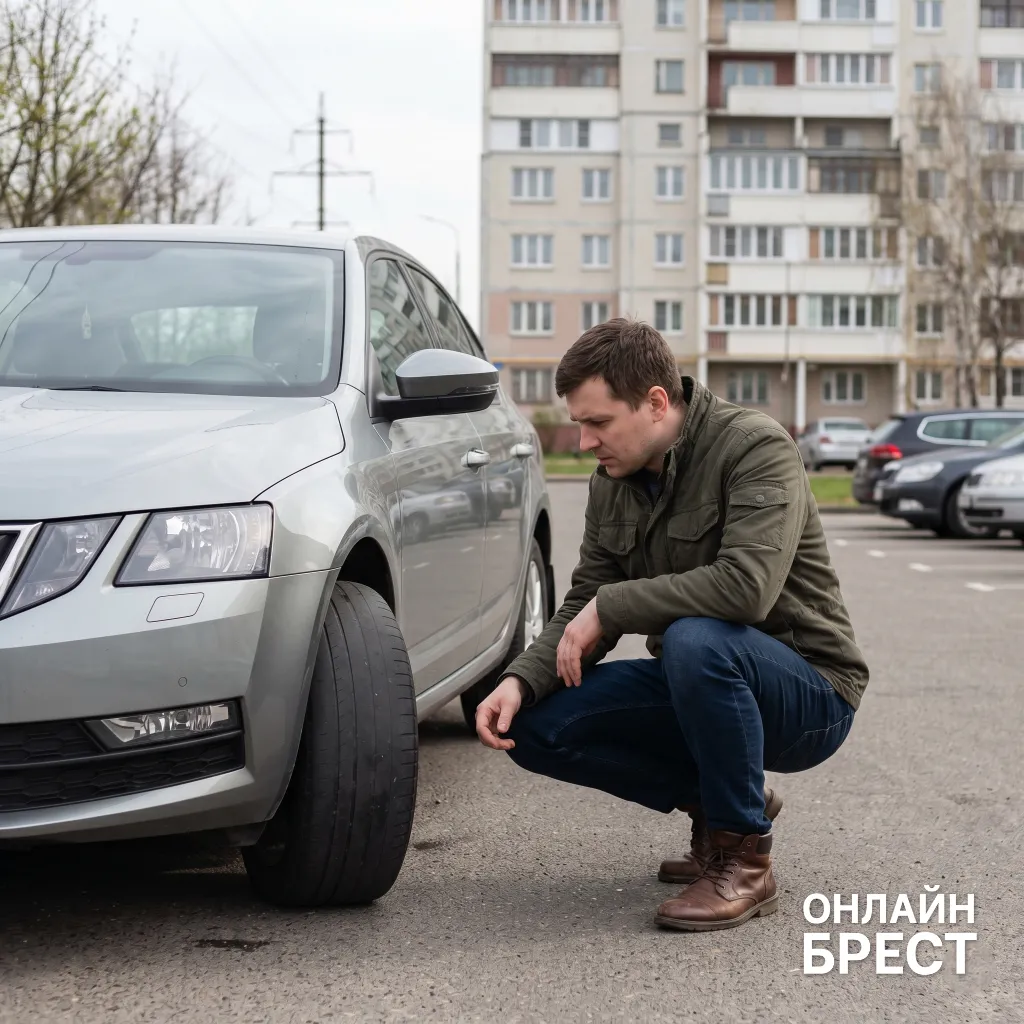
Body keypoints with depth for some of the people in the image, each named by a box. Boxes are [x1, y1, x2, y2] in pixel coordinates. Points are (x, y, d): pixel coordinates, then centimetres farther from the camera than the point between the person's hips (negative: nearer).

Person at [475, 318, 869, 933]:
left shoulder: (755, 447, -19)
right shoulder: (614, 484, 4)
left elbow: (748, 585, -34)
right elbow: (583, 607, 5)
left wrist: (610, 605, -26)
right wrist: (521, 680, -14)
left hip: (810, 691, -7)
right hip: (704, 683, 7)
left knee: (694, 639, -38)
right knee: (535, 727, -9)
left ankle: (745, 860, -18)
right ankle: (715, 803, 8)